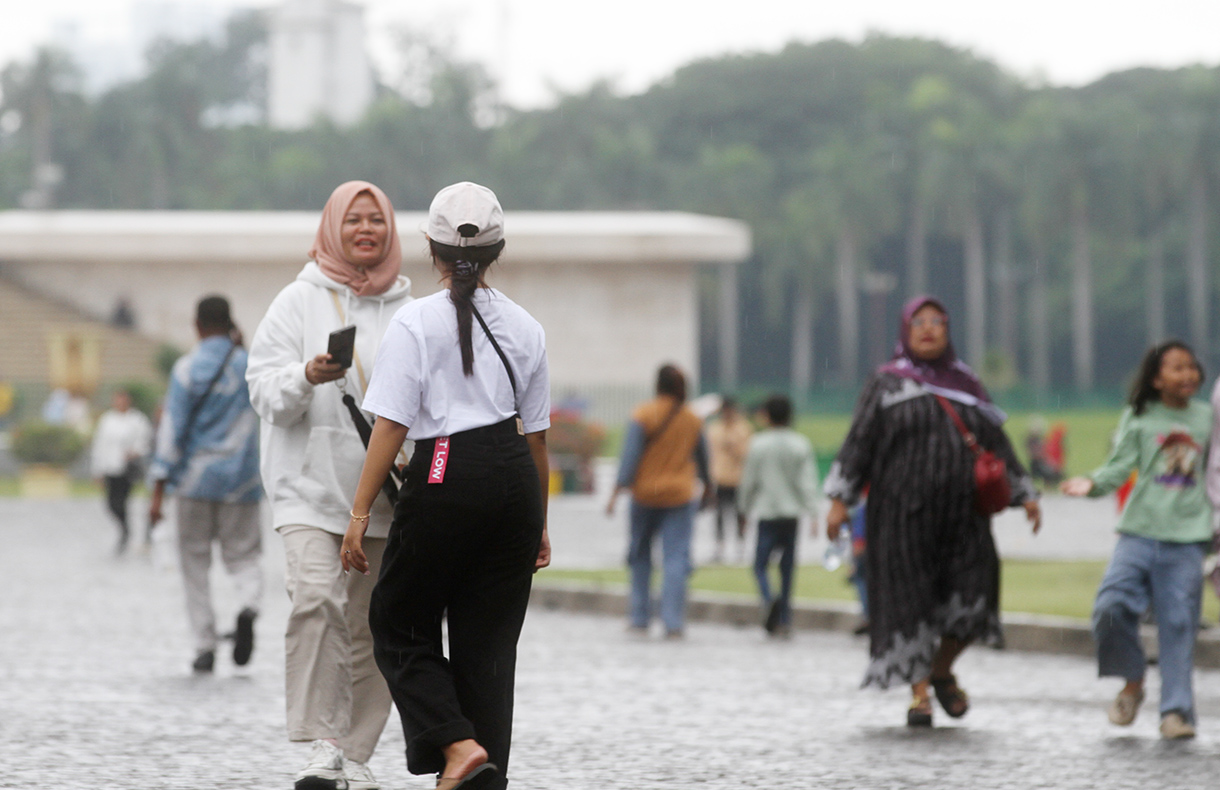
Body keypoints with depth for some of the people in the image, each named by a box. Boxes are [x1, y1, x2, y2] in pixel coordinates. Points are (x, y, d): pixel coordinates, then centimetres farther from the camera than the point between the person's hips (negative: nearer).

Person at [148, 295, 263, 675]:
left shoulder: (187, 368, -6)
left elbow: (172, 428, -9)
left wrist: (159, 488, -7)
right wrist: (239, 348, 23)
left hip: (196, 482, -2)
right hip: (240, 481, 2)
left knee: (195, 562, 7)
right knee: (243, 554, 10)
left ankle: (205, 646, 3)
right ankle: (249, 604, -23)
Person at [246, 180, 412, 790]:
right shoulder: (299, 301, 4)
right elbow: (265, 390, -1)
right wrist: (307, 378, -22)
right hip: (310, 486, -3)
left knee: (372, 625, 4)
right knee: (316, 597, -24)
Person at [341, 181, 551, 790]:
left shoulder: (416, 322, -4)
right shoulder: (524, 328, 11)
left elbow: (390, 426, -9)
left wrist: (359, 513, -6)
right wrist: (539, 523, 25)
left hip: (445, 477, -5)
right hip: (513, 480, 5)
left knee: (399, 625, 10)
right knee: (490, 638, 10)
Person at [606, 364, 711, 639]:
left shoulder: (643, 415, -8)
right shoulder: (693, 419, 3)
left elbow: (630, 456, -13)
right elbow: (702, 457, 15)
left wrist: (617, 491, -13)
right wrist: (707, 486, 31)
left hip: (645, 493, -1)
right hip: (680, 496, 1)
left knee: (641, 556, 13)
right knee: (676, 559, -2)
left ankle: (639, 618, 14)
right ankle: (673, 623, -10)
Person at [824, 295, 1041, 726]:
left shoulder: (966, 385, 15)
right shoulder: (886, 384, 6)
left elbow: (997, 443, 18)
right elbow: (858, 441, 1)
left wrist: (1024, 493, 13)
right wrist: (840, 499, -8)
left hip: (961, 510, 2)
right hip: (903, 509, -2)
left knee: (972, 592, -11)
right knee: (910, 600, -4)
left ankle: (942, 670, 12)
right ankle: (919, 691, 4)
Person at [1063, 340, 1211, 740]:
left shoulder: (1206, 418, 11)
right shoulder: (1138, 418, 3)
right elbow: (1120, 465, -4)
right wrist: (1093, 483, -21)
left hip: (1187, 537, 1)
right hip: (1140, 530, -1)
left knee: (1178, 623, -1)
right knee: (1110, 608, -14)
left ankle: (1176, 710, 6)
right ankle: (1132, 682, 9)